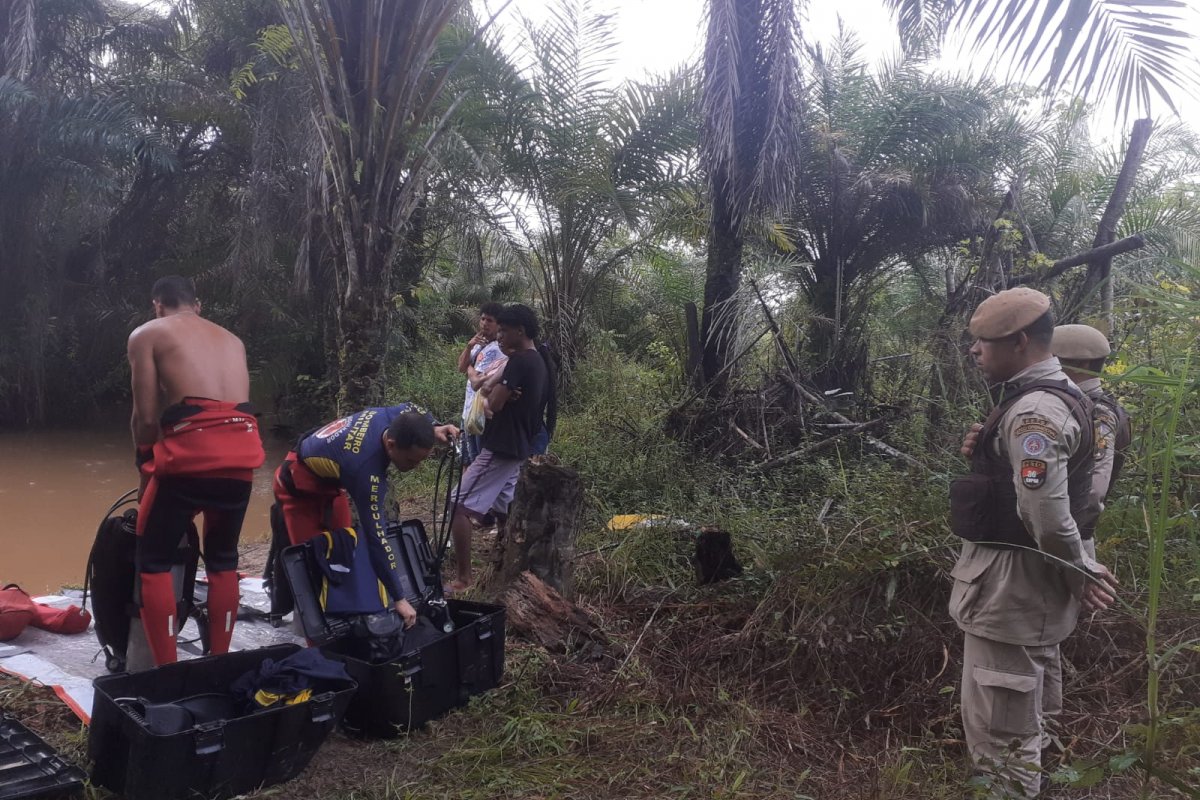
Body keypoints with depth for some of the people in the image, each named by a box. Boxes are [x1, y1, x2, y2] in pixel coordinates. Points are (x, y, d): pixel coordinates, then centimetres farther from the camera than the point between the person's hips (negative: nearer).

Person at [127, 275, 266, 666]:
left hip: (192, 449, -5)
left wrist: (146, 470, 21)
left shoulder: (146, 334, 13)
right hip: (243, 450, 5)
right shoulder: (232, 340, 27)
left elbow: (146, 417, 7)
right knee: (223, 559, 20)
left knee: (153, 561, 11)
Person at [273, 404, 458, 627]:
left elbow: (412, 408, 5)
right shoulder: (367, 471, -42)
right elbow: (376, 537, -38)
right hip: (299, 486, -8)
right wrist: (399, 599, -34)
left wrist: (433, 429, -16)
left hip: (329, 481, 8)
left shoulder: (388, 417, -23)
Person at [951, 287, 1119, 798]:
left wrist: (1081, 571, -15)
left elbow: (1046, 509, -31)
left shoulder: (1034, 409, -22)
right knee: (1024, 718, 23)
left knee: (997, 727, 0)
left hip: (1011, 582, -11)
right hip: (1024, 577, 11)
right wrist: (984, 452, 1)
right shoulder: (1045, 397, 11)